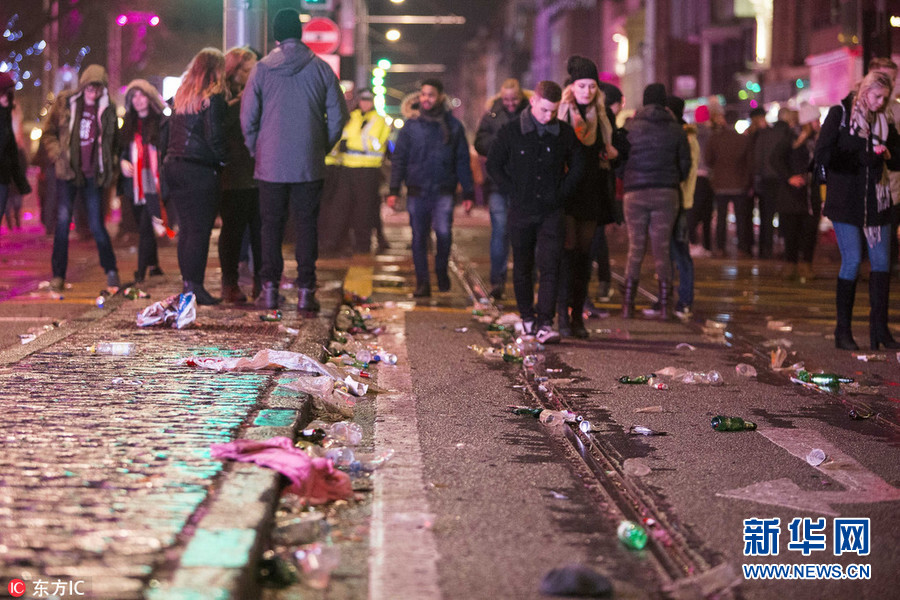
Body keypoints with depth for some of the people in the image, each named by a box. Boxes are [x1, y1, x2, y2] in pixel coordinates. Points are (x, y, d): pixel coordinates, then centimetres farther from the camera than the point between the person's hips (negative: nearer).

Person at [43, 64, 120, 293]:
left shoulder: (107, 110, 3)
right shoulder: (65, 103, 0)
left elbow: (114, 142, 13)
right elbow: (49, 131, 7)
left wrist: (110, 168, 5)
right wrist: (57, 155, -5)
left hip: (94, 175, 0)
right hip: (68, 172, 0)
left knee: (97, 225, -1)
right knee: (63, 222, -2)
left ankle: (111, 271, 13)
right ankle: (58, 275, 5)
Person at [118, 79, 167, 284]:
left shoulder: (161, 123, -4)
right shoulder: (128, 125, 15)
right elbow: (122, 150, 21)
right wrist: (122, 162, -1)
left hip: (153, 185, -6)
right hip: (134, 185, 6)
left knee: (145, 229, -13)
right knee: (143, 227, 14)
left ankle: (141, 274, -13)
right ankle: (154, 265, 27)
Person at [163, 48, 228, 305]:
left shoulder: (181, 97, 13)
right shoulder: (212, 99, -10)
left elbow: (168, 132, 15)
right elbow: (215, 137, -15)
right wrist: (226, 159, -2)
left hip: (174, 166, 8)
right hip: (201, 170, -8)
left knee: (187, 228, 13)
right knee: (200, 229, -4)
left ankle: (187, 283, 16)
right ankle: (194, 286, -5)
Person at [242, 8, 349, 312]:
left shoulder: (261, 69, -1)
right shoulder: (321, 68, 0)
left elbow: (247, 116, -1)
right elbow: (338, 114, 2)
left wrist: (256, 150, 12)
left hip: (271, 163, 0)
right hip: (309, 164, 0)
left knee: (271, 224, 9)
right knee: (306, 224, 4)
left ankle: (270, 288, 7)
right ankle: (305, 291, -1)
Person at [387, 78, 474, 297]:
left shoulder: (453, 126, 6)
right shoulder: (411, 126, 7)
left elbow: (463, 161, 9)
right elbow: (398, 159, 9)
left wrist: (468, 193, 6)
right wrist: (394, 190, 2)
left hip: (443, 191, -2)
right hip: (417, 192, 2)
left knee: (444, 232, -16)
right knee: (419, 238, 3)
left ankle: (441, 270, 9)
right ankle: (422, 282, 11)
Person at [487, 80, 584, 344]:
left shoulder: (565, 133, 1)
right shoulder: (510, 132, -4)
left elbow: (578, 166, 12)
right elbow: (493, 164, 4)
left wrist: (562, 194, 2)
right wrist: (514, 193, -4)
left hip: (552, 212, 0)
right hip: (521, 211, 0)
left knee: (550, 267, -10)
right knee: (522, 267, 10)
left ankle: (545, 323, -13)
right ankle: (527, 317, 24)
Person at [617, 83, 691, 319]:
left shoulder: (632, 127, 0)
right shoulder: (676, 129, 4)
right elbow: (685, 164, 7)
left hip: (635, 193, -1)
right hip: (666, 193, 1)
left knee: (635, 249, 6)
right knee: (662, 249, 5)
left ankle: (627, 305, 2)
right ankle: (664, 306, 2)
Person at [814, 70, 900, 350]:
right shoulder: (840, 114, -2)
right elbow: (823, 155, -12)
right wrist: (863, 158, -19)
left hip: (876, 201, 5)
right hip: (846, 199, -5)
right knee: (852, 261, -8)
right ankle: (843, 332, 1)